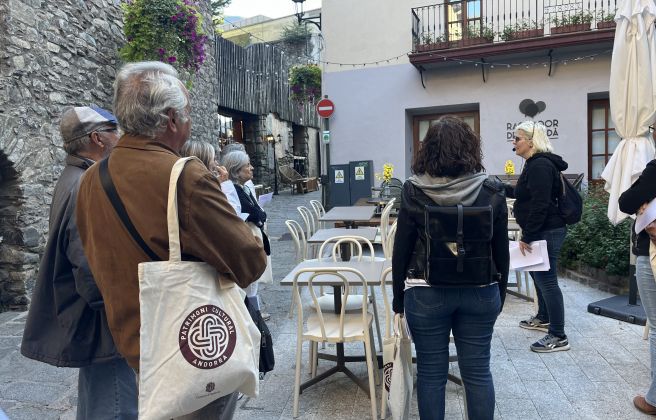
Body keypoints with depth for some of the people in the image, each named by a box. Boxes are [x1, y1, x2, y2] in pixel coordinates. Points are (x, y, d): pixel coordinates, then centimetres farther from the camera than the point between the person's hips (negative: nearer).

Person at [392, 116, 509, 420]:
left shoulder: (414, 191, -8)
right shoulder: (491, 191, -3)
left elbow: (402, 248, -5)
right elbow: (501, 249, 3)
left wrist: (398, 295, 6)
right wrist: (500, 292, 16)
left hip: (427, 292, -2)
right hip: (480, 292, 2)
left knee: (430, 372, 11)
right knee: (478, 371, 14)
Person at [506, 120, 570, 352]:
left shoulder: (540, 165, -18)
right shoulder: (535, 164, 15)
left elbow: (540, 205, -25)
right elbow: (522, 193, 26)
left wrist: (527, 236, -22)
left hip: (547, 232, -11)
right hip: (542, 231, 11)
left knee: (547, 280, -7)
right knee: (538, 275, 22)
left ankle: (558, 337, 2)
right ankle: (544, 318, 39)